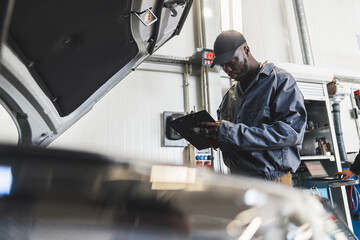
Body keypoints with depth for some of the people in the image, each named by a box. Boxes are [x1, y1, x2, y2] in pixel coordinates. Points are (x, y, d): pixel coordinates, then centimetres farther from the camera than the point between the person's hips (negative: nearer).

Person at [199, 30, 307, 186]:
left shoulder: (280, 80, -4)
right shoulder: (229, 95, 16)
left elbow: (291, 131, -17)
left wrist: (232, 133, -23)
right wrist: (216, 139, -6)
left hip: (271, 181, -5)